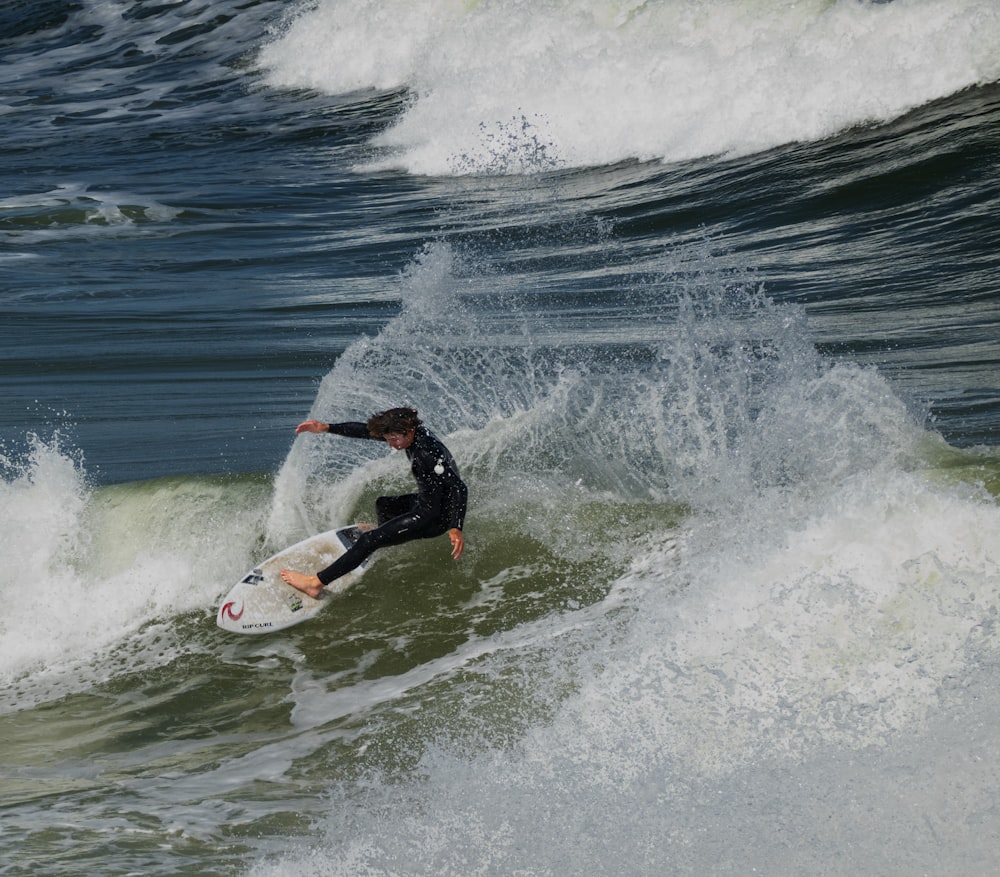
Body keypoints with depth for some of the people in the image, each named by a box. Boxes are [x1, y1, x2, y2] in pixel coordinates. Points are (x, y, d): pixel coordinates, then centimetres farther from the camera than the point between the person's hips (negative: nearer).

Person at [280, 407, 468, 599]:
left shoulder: (429, 453, -31)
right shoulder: (407, 431, -4)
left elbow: (459, 488, -35)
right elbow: (366, 431, 5)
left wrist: (456, 529, -44)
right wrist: (326, 428, 1)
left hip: (433, 518, -9)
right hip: (424, 502, 9)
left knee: (369, 540, -12)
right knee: (382, 505, 33)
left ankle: (317, 582, -9)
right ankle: (384, 529, 68)